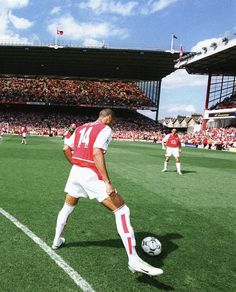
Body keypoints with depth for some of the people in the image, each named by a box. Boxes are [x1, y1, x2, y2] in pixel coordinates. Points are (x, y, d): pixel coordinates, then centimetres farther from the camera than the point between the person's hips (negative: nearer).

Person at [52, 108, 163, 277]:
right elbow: (97, 153, -20)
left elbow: (66, 149, 17)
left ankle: (57, 241, 46)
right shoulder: (105, 129, -5)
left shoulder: (81, 128, 18)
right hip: (91, 174, -8)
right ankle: (134, 260, -9)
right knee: (122, 210, -6)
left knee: (68, 207, 31)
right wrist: (107, 183, -23)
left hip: (76, 171, 8)